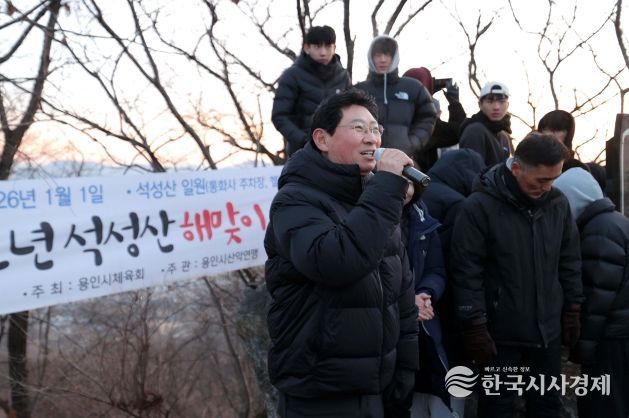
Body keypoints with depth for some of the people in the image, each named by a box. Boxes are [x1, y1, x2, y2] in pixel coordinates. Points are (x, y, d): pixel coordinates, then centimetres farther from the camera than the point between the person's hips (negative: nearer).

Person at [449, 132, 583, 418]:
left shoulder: (558, 203, 1)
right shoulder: (479, 207, -16)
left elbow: (570, 261, 11)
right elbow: (466, 271, -15)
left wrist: (572, 310, 11)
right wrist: (475, 326, -15)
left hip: (548, 329, 5)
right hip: (500, 332, -4)